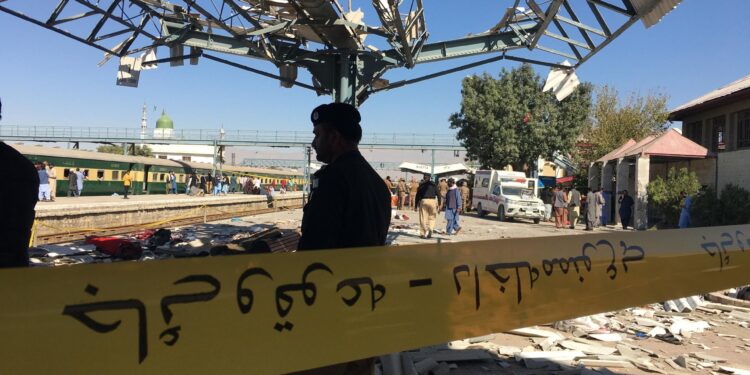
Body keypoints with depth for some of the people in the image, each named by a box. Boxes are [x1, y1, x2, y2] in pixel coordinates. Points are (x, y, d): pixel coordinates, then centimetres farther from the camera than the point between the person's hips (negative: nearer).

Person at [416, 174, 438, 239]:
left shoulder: (421, 185, 8)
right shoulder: (434, 184, 10)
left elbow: (418, 194, 6)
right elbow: (437, 194, 4)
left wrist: (416, 204, 11)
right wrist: (438, 204, 7)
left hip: (423, 201, 0)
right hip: (432, 201, 0)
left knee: (423, 218, 4)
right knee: (432, 218, 10)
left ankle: (422, 233, 4)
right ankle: (430, 229, -15)